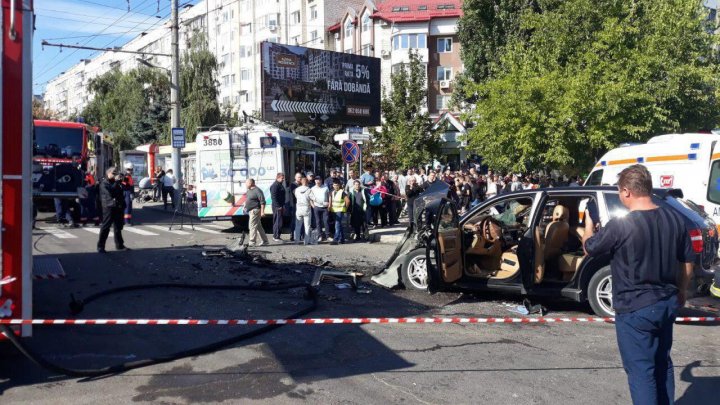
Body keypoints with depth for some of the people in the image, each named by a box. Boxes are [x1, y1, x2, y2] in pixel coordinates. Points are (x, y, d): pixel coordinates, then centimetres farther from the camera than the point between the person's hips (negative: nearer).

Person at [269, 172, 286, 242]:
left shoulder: (280, 185, 17)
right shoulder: (275, 186, -13)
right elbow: (273, 197, -19)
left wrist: (283, 206, 19)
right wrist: (278, 206, -20)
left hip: (280, 206, 10)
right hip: (277, 207, -10)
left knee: (277, 221, 14)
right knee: (278, 221, -8)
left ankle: (275, 236, 20)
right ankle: (276, 237, -4)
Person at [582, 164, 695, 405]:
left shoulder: (620, 226, -20)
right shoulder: (675, 219, -1)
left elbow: (589, 248, -3)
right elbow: (687, 262, 8)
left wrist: (589, 226, 18)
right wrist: (680, 293, 24)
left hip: (635, 308, -6)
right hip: (667, 303, 7)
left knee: (640, 370, 3)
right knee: (662, 362, 22)